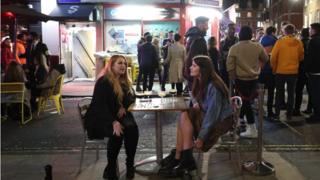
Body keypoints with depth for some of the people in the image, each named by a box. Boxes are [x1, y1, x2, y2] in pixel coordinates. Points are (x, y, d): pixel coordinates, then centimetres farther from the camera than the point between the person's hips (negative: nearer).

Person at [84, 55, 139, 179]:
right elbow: (100, 105, -22)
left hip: (117, 115, 6)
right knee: (117, 133, -34)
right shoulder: (103, 82, -14)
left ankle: (130, 164, -12)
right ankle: (110, 168, -18)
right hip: (98, 119, -6)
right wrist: (114, 122, -34)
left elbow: (131, 96, 14)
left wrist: (124, 106, -9)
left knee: (132, 128, -24)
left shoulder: (124, 81, 9)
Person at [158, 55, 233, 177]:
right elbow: (196, 98, 21)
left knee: (184, 117, -21)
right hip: (208, 115, 8)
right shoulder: (200, 82, 2)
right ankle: (178, 157, -15)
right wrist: (196, 104, -4)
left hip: (220, 121, -8)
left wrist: (201, 137, -26)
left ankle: (182, 159, -17)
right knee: (184, 116, -14)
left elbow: (212, 114, -27)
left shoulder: (213, 87, -24)